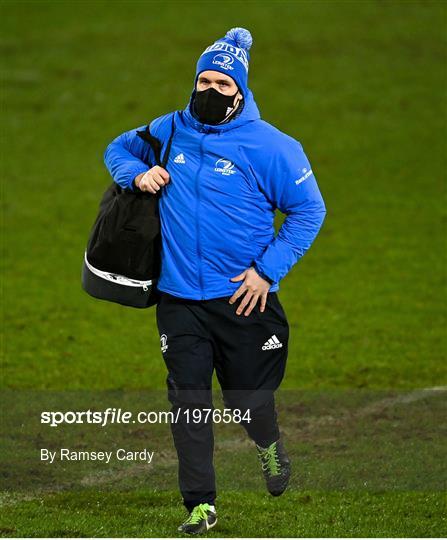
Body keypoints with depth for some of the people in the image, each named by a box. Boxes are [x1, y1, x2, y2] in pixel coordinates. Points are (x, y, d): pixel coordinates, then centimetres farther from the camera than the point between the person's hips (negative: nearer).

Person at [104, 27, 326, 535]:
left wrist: (268, 270, -11)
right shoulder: (169, 131, 2)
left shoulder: (271, 146, -9)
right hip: (179, 298, 2)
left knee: (247, 400, 8)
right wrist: (137, 173, -4)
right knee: (188, 402, -1)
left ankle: (268, 444, 43)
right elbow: (118, 149, 20)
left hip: (245, 297, -2)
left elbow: (309, 209, -4)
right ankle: (200, 505, 6)